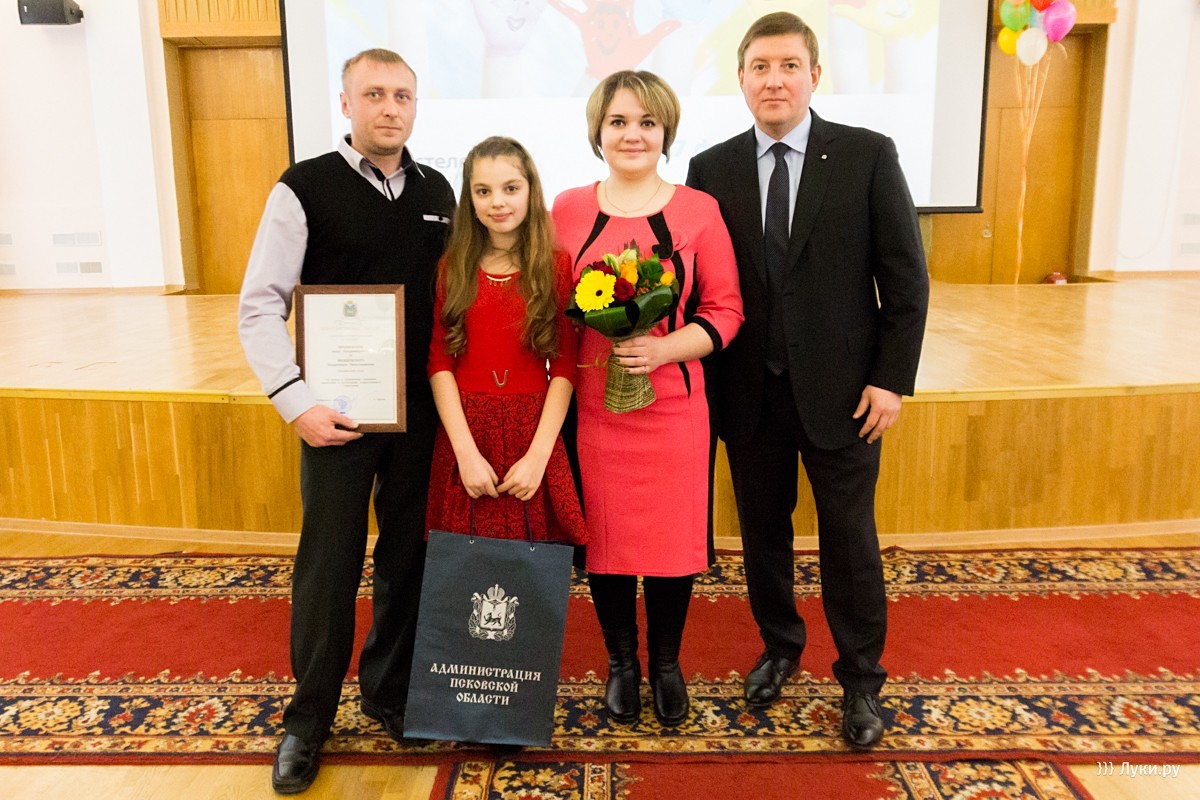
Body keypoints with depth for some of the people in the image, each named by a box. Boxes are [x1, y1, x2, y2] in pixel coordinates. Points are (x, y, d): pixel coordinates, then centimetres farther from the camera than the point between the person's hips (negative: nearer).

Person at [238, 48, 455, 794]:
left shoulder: (438, 192, 7)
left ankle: (390, 690, 31)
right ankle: (309, 717, 23)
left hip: (421, 408, 4)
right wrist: (298, 401, -16)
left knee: (409, 557, 11)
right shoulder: (305, 189, -5)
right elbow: (260, 307, -7)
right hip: (337, 410, -3)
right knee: (329, 565, 4)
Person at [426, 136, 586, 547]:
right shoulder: (452, 267, 4)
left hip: (535, 435, -1)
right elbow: (439, 362, -1)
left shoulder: (558, 266, 1)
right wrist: (466, 451, -11)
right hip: (464, 433, 1)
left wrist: (538, 456, -11)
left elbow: (564, 368, -3)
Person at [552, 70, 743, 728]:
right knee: (603, 535, 10)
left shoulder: (697, 211, 0)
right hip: (591, 406, 1)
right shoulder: (567, 210, 5)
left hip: (673, 405, -1)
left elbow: (724, 311, -1)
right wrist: (578, 348, -10)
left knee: (674, 536, 8)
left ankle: (666, 663, 32)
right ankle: (621, 662, 33)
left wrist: (664, 348, -17)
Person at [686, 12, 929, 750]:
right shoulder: (712, 169, 2)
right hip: (749, 391, 2)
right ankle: (780, 648, 37)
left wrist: (893, 377, -7)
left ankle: (861, 681, 27)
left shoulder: (868, 155, -3)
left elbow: (906, 275, -2)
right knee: (763, 532, 14)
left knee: (850, 539, 8)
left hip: (843, 389, -2)